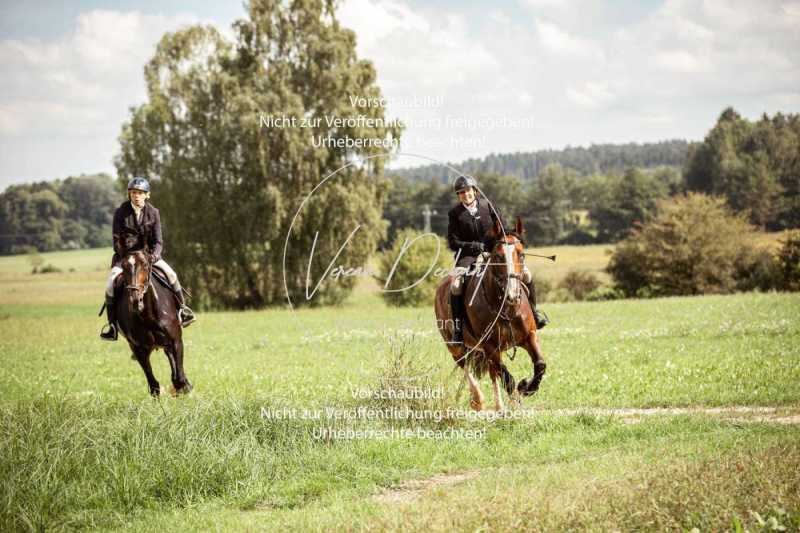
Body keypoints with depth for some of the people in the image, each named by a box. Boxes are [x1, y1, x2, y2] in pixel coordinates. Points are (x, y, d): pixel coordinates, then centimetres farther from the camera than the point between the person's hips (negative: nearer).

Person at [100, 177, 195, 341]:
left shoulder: (153, 213, -3)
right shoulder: (121, 212, -6)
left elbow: (157, 240, -5)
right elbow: (116, 239, -5)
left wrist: (154, 255, -24)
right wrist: (125, 257, -18)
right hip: (125, 255, -1)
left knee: (170, 274, -17)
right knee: (110, 284, -22)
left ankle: (182, 308, 2)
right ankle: (111, 323, -14)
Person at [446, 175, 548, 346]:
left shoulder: (487, 206, 5)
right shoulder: (455, 214, -1)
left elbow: (503, 228, 9)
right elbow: (453, 242, -4)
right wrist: (473, 246, -18)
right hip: (468, 256, -2)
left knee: (525, 272, -13)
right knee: (456, 285, -30)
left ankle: (533, 311, 7)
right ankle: (458, 328, -20)